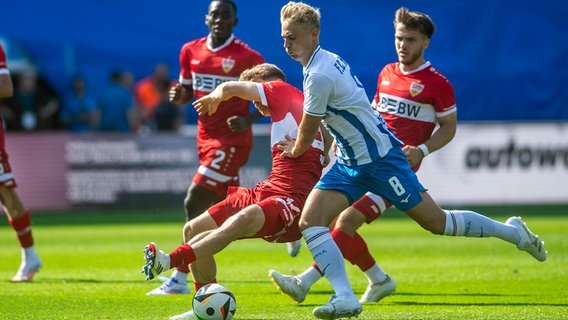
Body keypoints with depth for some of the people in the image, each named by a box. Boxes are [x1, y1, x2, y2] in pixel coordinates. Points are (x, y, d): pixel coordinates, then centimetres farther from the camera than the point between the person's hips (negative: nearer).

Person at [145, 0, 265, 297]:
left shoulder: (247, 57, -12)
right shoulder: (191, 51, 5)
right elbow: (188, 92, 18)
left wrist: (248, 120, -19)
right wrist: (178, 95, -6)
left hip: (232, 140, -7)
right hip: (206, 137, 7)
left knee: (194, 203, -12)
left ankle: (179, 278, -7)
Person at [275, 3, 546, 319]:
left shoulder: (319, 76, -22)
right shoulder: (328, 60, 7)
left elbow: (308, 129, -10)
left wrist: (295, 150, 10)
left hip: (380, 158, -10)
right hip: (350, 162, 10)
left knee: (436, 221, -1)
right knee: (310, 221, -8)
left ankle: (512, 231, 18)